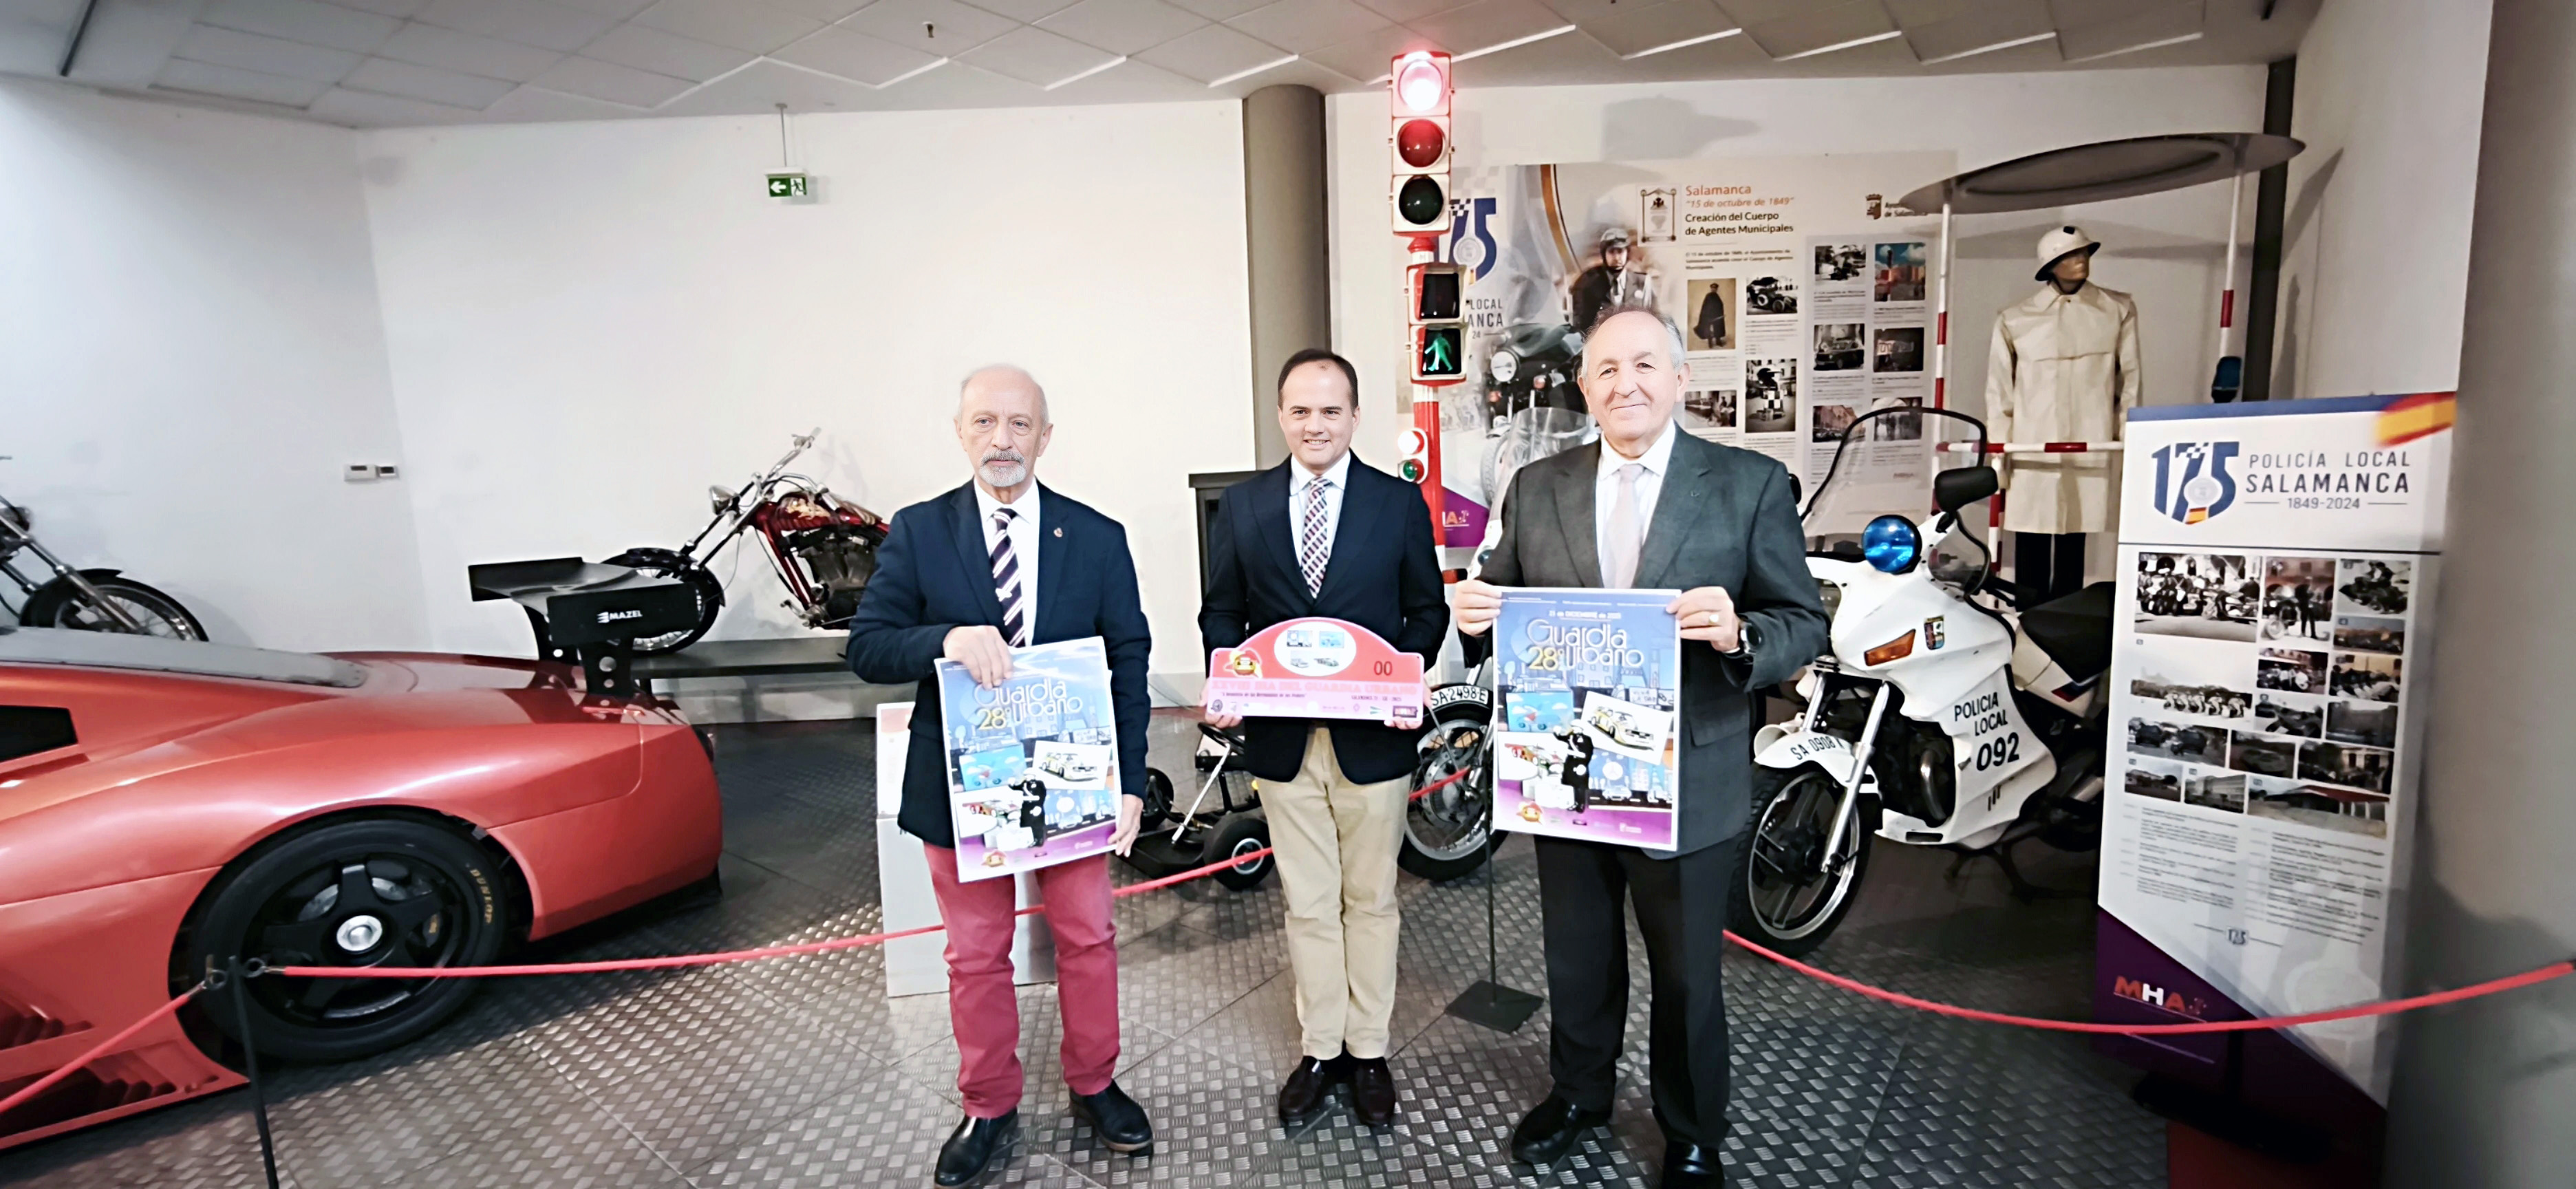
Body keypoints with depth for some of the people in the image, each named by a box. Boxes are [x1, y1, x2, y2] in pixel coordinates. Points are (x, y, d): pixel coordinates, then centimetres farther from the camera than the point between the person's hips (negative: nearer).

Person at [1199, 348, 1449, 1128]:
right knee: (1308, 905, 13)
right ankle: (1320, 1051, 29)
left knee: (1370, 900, 13)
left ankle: (1369, 1053, 29)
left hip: (1373, 735, -1)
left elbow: (1427, 610, 3)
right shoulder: (1242, 507, 4)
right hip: (1282, 736, 1)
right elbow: (1222, 614, 6)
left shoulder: (1401, 503, 1)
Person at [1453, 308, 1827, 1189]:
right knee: (1576, 960, 22)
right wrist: (1477, 612, -17)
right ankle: (1577, 1093, 48)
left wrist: (1738, 635, -28)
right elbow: (1504, 601, 6)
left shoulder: (1751, 485, -6)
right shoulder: (1536, 487, 2)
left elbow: (1804, 624, -7)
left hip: (1688, 784, -2)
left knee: (1686, 977, 16)